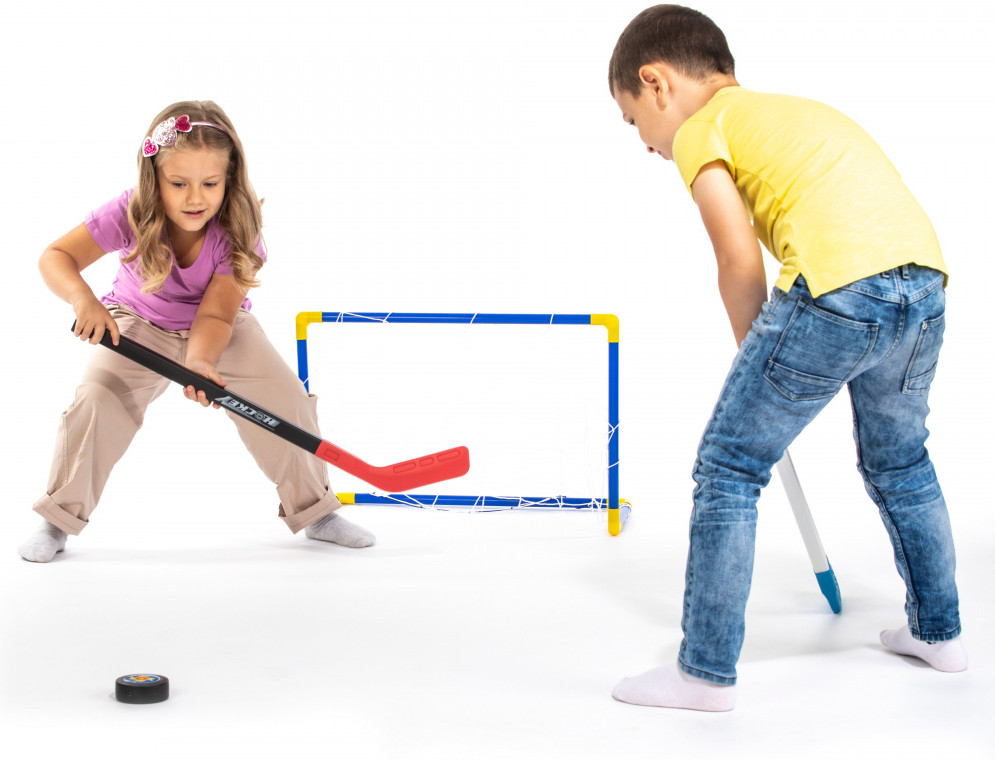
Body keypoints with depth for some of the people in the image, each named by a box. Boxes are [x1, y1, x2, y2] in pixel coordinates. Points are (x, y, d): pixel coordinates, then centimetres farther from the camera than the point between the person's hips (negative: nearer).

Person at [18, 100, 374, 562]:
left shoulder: (237, 231, -25)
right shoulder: (129, 215, -27)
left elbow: (214, 314, -30)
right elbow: (56, 257, -24)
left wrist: (200, 363, -50)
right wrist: (81, 297, -45)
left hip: (217, 331, 1)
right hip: (139, 325, -1)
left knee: (285, 399, -14)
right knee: (97, 401, -23)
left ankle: (314, 511, 9)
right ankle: (60, 519, -2)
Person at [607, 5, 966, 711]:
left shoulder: (699, 129, 8)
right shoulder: (795, 110, 32)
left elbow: (742, 262, -1)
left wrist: (751, 352, 16)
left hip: (839, 283, -8)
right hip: (926, 281, 8)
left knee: (728, 470, 5)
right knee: (899, 462, 29)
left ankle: (707, 671, 9)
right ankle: (939, 631, 44)